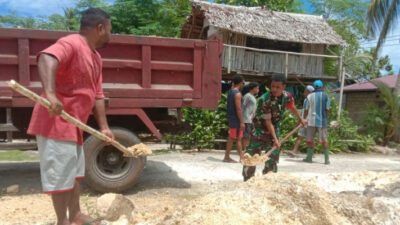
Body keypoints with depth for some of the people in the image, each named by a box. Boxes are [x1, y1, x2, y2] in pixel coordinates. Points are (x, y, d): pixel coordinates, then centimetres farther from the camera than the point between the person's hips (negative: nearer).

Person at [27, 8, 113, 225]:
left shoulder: (95, 57, 13)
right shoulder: (71, 44, -15)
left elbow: (97, 95, 14)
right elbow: (46, 59, -36)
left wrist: (103, 127, 9)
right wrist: (50, 94, -50)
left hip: (73, 124, 10)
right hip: (55, 121, -10)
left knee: (74, 171, 17)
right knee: (60, 173, 0)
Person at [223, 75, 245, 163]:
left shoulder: (230, 91, 8)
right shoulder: (237, 94, -18)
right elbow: (238, 109, -21)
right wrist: (242, 122, -19)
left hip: (231, 117, 9)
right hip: (235, 118, -9)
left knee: (239, 138, 13)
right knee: (232, 138, -1)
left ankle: (242, 157, 18)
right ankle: (226, 157, 7)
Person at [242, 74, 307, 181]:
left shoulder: (287, 96, -9)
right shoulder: (264, 99, -26)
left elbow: (292, 107, 15)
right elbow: (268, 121, -24)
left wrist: (301, 119, 26)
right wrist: (275, 138, -27)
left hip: (275, 129, 5)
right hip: (261, 128, -5)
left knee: (273, 157, 9)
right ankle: (247, 181, 6)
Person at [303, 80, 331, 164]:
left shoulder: (310, 96, 2)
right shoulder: (326, 96, 2)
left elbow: (306, 110, 2)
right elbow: (327, 110, 0)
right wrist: (326, 119, 10)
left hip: (311, 121, 0)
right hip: (322, 121, 1)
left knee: (309, 140, 8)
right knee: (324, 141, 5)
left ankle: (309, 157, 10)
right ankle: (327, 159, 4)